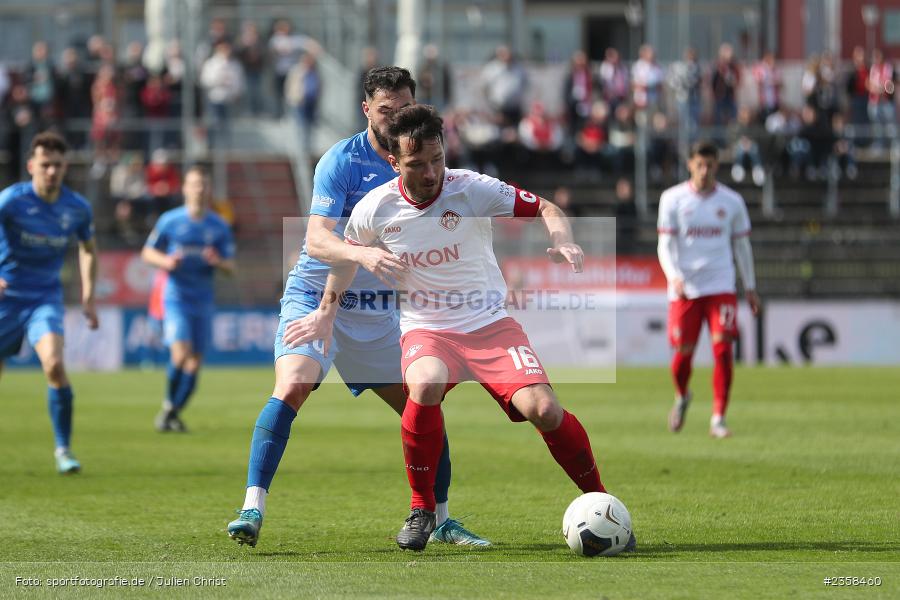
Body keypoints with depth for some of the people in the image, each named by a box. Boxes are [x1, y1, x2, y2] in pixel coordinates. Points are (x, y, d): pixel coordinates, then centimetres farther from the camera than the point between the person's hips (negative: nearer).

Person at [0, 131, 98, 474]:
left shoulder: (77, 208, -3)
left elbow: (88, 249, 16)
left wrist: (88, 297, 10)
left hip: (45, 297, 1)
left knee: (54, 365, -22)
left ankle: (63, 449, -11)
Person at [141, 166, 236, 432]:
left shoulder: (219, 226, 4)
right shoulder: (170, 221, -1)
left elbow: (230, 267, 6)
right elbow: (147, 252, 6)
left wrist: (218, 262, -17)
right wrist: (166, 261, -14)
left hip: (203, 300, 3)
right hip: (176, 297, -3)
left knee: (195, 362, 2)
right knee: (181, 353, -19)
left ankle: (174, 413, 17)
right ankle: (168, 406, 0)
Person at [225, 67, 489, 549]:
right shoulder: (342, 161, -15)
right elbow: (316, 241, -25)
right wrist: (363, 254, -43)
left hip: (376, 311, 6)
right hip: (314, 297, -6)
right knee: (292, 387, -27)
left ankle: (440, 520, 19)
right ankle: (252, 509, -28)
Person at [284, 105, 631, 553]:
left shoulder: (475, 190, -14)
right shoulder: (375, 209, -8)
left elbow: (545, 210, -4)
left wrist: (563, 242, -25)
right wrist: (325, 314, 16)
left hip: (490, 322, 0)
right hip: (425, 329, 0)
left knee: (542, 408, -22)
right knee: (425, 385, -35)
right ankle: (421, 508, -14)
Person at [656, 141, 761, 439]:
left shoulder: (731, 201, 5)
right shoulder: (673, 199, 1)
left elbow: (741, 246, 14)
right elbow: (665, 245, -1)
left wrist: (750, 288, 15)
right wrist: (674, 276, -18)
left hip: (721, 287, 1)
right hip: (684, 288, 0)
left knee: (723, 348, -14)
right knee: (683, 353, 1)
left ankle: (718, 418, -9)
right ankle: (681, 397, 34)